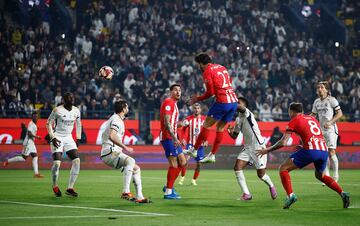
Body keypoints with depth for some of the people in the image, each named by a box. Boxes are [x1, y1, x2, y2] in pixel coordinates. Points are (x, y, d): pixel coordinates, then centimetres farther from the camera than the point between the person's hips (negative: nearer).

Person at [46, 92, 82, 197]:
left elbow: (78, 124, 18)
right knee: (57, 163, -17)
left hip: (68, 138, 5)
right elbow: (48, 123, -7)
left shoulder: (76, 111, 2)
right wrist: (53, 137, -15)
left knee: (76, 161, -10)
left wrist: (78, 138, 12)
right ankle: (55, 186, 9)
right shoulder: (57, 110, -14)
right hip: (57, 138, -5)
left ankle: (70, 188, -1)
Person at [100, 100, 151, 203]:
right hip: (110, 153, -11)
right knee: (131, 161, -34)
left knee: (136, 168, 12)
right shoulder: (117, 120, -11)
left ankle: (139, 197, 9)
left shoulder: (116, 119, 22)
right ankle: (125, 192, -40)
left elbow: (104, 135, 34)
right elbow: (111, 136, -28)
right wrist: (125, 147, -25)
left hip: (114, 152, 11)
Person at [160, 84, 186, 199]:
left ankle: (168, 187, 15)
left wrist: (178, 138, 24)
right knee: (174, 164, -11)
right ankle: (168, 192, -8)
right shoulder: (168, 102, -10)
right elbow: (166, 123, -20)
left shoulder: (174, 103, 21)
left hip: (173, 138, 10)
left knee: (182, 162, 11)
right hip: (168, 137, -10)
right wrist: (174, 138, -26)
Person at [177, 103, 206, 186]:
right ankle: (182, 178, -8)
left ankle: (194, 180, 21)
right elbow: (183, 129, 6)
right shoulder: (188, 119, 0)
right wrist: (183, 139, -8)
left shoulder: (204, 119, 3)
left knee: (199, 163, 4)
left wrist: (206, 140, -5)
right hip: (190, 143, -2)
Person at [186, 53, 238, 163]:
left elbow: (210, 92, -7)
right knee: (220, 127, 12)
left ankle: (194, 150, 8)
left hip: (222, 101, -7)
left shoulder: (207, 71, -3)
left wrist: (198, 99, 5)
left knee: (207, 124, 3)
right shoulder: (222, 67, 20)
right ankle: (212, 155, 14)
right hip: (234, 100, 7)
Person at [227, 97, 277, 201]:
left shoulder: (247, 113, -12)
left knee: (261, 174, 0)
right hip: (247, 148, 7)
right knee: (237, 168, -12)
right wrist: (230, 131, -4)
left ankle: (271, 186, 33)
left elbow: (241, 108, -36)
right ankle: (246, 194, -9)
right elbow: (234, 136, 17)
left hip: (258, 147, -7)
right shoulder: (238, 119, 11)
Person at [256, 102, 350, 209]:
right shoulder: (313, 118, 26)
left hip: (311, 150, -6)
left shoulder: (294, 121, 9)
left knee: (283, 169, 7)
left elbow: (283, 143, 3)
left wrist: (267, 150, 16)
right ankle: (342, 193, 14)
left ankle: (290, 195, -10)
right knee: (320, 175, 31)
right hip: (324, 150, 6)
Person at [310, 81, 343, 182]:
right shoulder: (316, 102, 11)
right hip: (321, 130, 6)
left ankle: (336, 175, 0)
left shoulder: (332, 100, -6)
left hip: (331, 129, -6)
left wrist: (330, 122, -17)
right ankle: (326, 176, 11)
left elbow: (340, 113, -6)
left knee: (331, 152, -12)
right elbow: (313, 114, 22)